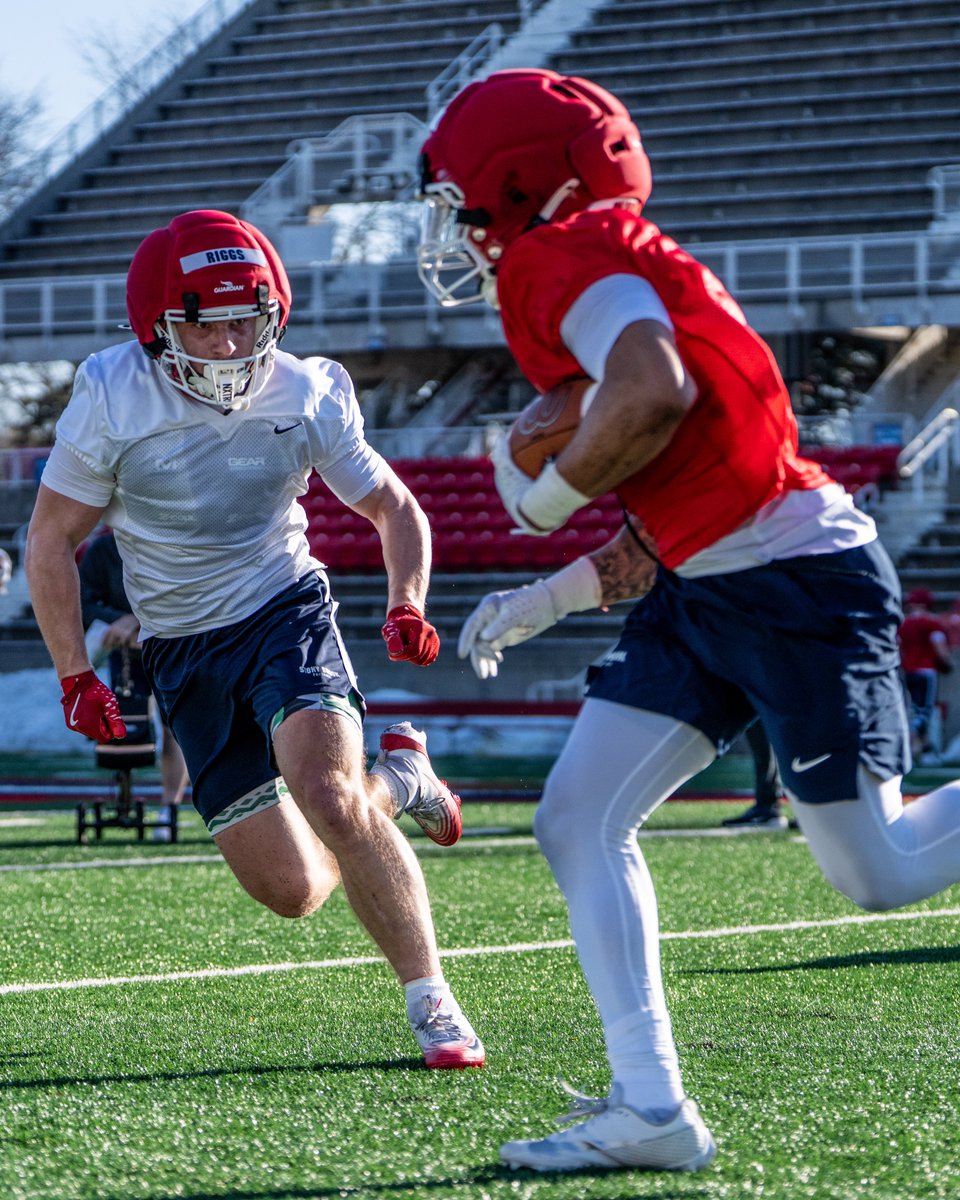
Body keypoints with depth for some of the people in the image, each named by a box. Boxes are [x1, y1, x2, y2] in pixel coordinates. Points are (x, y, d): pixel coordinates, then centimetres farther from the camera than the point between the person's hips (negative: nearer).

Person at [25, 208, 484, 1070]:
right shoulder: (113, 397, -12)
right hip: (184, 651, 1)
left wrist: (407, 607, -13)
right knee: (293, 893, -2)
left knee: (326, 794, -29)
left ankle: (432, 1001, -13)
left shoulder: (306, 395, -9)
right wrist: (75, 676, -6)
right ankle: (396, 779, 31)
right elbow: (52, 542, -2)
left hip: (286, 612, -1)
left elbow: (396, 511, 6)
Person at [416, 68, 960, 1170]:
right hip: (703, 590, 10)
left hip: (799, 581, -10)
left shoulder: (576, 259, -12)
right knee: (577, 824, 0)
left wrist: (548, 493, -14)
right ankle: (651, 1109, -1)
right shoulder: (579, 284, 18)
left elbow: (656, 395, -32)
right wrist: (540, 605, 17)